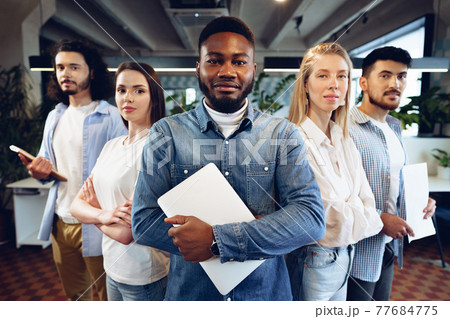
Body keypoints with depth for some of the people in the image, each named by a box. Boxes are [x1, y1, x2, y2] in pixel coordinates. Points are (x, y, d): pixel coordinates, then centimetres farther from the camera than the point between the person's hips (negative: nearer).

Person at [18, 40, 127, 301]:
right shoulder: (54, 117, 11)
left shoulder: (112, 117, -11)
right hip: (61, 223, 7)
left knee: (109, 296, 10)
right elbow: (47, 163, 19)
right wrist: (39, 171, -5)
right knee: (75, 296, 24)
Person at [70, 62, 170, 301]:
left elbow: (126, 233, -23)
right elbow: (76, 205, 2)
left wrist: (93, 208, -5)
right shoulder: (111, 146, 4)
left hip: (143, 277, -7)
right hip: (113, 268, 7)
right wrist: (103, 215, -19)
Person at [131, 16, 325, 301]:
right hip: (189, 291, 0)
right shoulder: (166, 133, -9)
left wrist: (217, 239, -26)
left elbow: (312, 217, -17)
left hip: (266, 291, 1)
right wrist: (254, 235, -21)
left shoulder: (283, 134, -8)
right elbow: (143, 222, -14)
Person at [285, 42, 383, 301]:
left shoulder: (345, 141, 2)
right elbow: (332, 223, -22)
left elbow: (366, 202, 1)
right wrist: (372, 220, -6)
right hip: (312, 264, -7)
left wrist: (355, 219, -16)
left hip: (344, 257, 7)